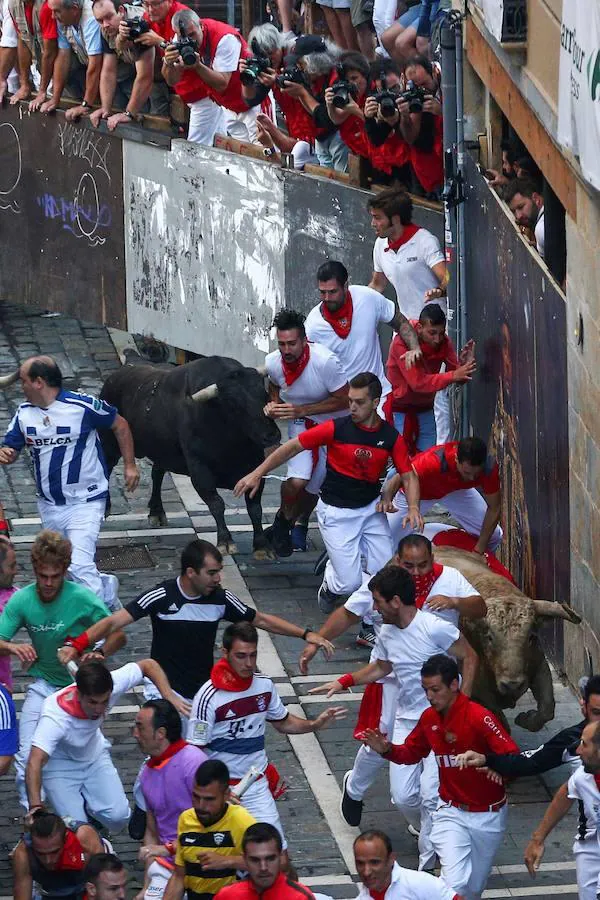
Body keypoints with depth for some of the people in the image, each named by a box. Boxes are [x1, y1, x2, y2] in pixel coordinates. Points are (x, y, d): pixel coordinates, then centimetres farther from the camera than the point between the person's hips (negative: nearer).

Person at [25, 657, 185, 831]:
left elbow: (149, 665, -11)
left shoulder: (110, 686, -28)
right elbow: (35, 762, -49)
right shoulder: (54, 717, -40)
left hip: (95, 756, 4)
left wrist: (169, 697, -25)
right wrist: (35, 807, -62)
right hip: (60, 767, -4)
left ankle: (89, 807, 21)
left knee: (118, 817, -14)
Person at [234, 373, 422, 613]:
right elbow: (293, 447, -7)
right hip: (336, 511, -3)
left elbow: (408, 476, 0)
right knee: (349, 583, -10)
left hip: (371, 509, 3)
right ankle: (329, 585, 27)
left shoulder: (391, 437, -6)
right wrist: (257, 474, -10)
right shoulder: (336, 428, -14)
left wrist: (413, 508, -19)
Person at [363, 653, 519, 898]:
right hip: (451, 812, 2)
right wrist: (387, 750, -8)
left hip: (488, 816, -2)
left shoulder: (479, 717, -21)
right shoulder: (429, 718, -3)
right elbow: (411, 753, 13)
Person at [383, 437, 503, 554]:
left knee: (494, 536, -2)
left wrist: (479, 551, -20)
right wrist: (386, 499, -70)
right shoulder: (434, 461, -45)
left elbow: (494, 509, -21)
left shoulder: (488, 468, -34)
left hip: (456, 490, 3)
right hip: (420, 491, -3)